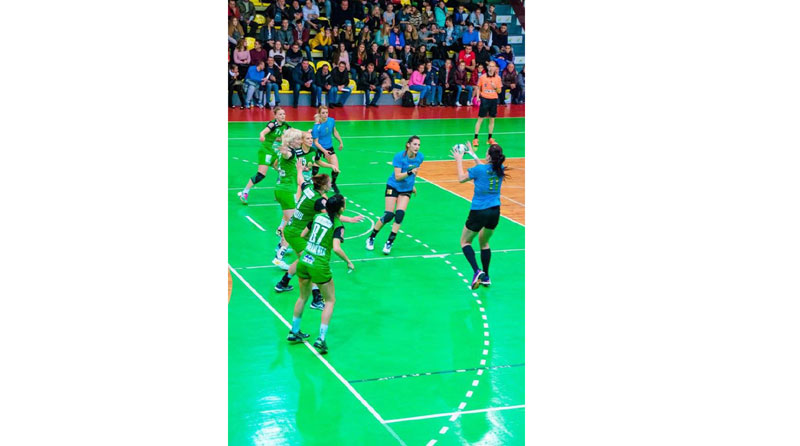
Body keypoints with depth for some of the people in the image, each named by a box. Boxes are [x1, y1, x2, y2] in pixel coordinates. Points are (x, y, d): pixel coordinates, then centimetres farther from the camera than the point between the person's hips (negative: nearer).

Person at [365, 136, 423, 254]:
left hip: (406, 189, 3)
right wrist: (410, 172, -41)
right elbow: (397, 176, -26)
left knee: (400, 214, -15)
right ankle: (371, 238, 12)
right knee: (388, 215, -9)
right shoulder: (399, 156, -21)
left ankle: (389, 243, -5)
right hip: (393, 186, -3)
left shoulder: (420, 157, -9)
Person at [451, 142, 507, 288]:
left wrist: (459, 160, 12)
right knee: (484, 242, 25)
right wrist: (473, 155, 30)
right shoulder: (500, 169, -2)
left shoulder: (478, 170, -17)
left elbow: (461, 178, 0)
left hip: (479, 212, -5)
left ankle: (477, 271, -9)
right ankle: (485, 277, 26)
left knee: (465, 241, 13)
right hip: (495, 212, 5)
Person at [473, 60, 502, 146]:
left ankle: (490, 139, 17)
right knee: (480, 119, -2)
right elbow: (478, 88, 7)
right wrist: (478, 96, -7)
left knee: (492, 120, 7)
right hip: (485, 99, -2)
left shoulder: (498, 78, 2)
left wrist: (495, 87, -14)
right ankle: (475, 138, 1)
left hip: (494, 100, 2)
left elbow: (499, 91, 7)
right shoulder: (482, 77, -2)